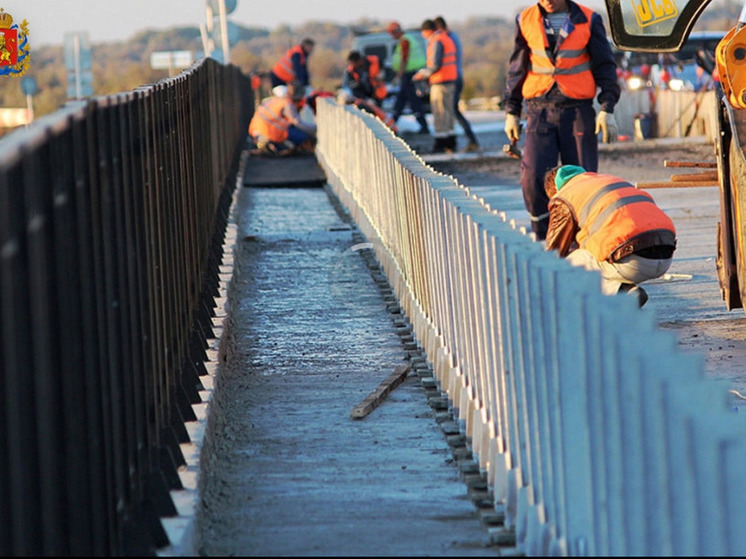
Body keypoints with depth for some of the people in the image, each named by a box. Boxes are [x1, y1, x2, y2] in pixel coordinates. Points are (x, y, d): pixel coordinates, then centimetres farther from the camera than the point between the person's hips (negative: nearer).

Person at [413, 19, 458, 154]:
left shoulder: (436, 42, -14)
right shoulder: (447, 39, 17)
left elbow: (435, 65, -20)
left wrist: (423, 73, -5)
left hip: (440, 82, -10)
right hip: (451, 80, 10)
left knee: (439, 112, -6)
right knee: (449, 111, 13)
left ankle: (440, 144, -6)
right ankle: (451, 143, 15)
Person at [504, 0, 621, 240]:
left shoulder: (588, 21, 2)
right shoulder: (526, 21, 6)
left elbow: (605, 67, 5)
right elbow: (516, 69, 13)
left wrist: (607, 109, -4)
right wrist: (511, 112, 12)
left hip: (579, 110, -1)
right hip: (540, 111, 1)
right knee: (533, 177, -9)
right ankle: (543, 240, 3)